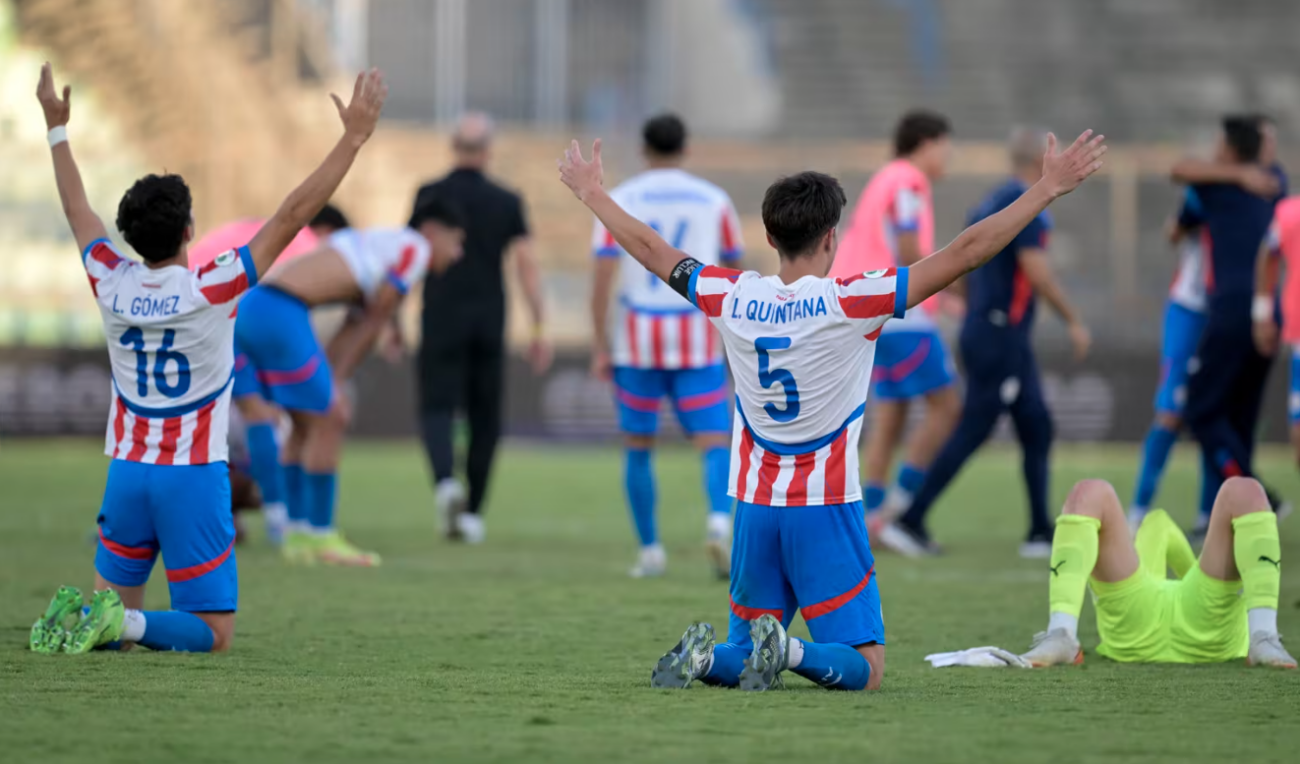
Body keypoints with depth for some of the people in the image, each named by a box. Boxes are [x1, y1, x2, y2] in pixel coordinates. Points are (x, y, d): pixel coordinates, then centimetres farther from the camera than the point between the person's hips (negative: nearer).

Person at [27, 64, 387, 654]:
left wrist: (57, 127, 28)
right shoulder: (211, 290, -14)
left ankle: (79, 617, -15)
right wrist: (353, 138, -8)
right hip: (194, 475, -5)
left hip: (127, 470, 5)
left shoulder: (112, 285, -3)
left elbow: (78, 210, 15)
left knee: (118, 606, 17)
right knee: (214, 632, 1)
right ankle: (128, 624, -25)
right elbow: (293, 216, -13)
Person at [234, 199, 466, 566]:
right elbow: (373, 324, 1)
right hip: (279, 313, -10)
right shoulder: (415, 247, 1)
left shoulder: (381, 247, 30)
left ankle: (297, 533, 21)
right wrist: (336, 383, 4)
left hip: (252, 307, 10)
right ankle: (320, 536, 5)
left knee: (307, 422, 19)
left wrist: (331, 384, 11)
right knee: (328, 420, 0)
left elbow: (353, 332, 21)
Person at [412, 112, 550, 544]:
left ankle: (446, 481, -30)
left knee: (437, 409, -1)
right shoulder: (506, 202, 2)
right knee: (484, 418, 13)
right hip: (489, 325, 2)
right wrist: (539, 328, -1)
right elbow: (527, 265, -3)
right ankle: (472, 512, 13)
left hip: (442, 319, -2)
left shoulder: (430, 197, -2)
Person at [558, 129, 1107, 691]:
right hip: (826, 512, -4)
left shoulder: (732, 299, -3)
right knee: (865, 667, -1)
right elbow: (963, 254, -13)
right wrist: (1048, 187, -9)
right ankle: (789, 652, -30)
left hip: (755, 508, 4)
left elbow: (650, 249, 13)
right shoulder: (852, 302, -14)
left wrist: (591, 191, 29)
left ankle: (703, 658, -16)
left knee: (744, 653, 17)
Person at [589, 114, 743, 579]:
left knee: (638, 448, 12)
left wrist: (600, 347, -3)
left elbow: (602, 278, -6)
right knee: (713, 443, -2)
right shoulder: (715, 201, 5)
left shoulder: (619, 201, 1)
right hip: (698, 340, 0)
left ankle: (650, 550, 11)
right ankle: (720, 517, -29)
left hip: (637, 340, 0)